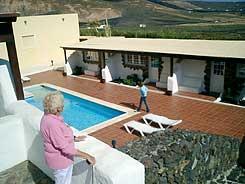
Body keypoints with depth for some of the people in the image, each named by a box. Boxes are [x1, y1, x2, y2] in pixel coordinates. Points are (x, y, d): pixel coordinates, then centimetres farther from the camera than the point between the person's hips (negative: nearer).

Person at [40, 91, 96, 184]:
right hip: (60, 160, -9)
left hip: (62, 157, 9)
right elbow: (65, 148, -32)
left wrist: (74, 138, 15)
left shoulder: (49, 116, -4)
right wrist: (87, 156, -27)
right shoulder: (52, 124, -34)